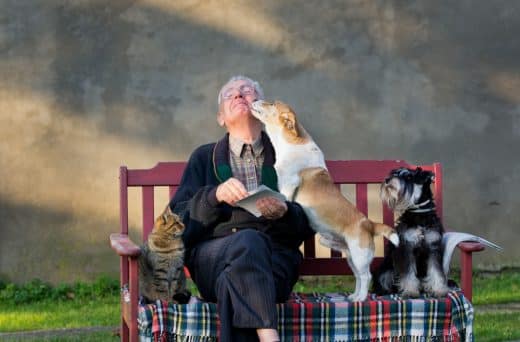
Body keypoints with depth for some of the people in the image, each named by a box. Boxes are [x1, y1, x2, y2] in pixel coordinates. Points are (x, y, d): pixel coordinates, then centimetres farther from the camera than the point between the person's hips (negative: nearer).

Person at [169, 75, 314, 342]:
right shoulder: (204, 158, 22)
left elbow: (307, 226, 13)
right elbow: (179, 220, 10)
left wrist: (284, 213, -10)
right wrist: (215, 196, -9)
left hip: (274, 255, 0)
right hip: (212, 255, 0)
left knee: (233, 280, -37)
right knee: (248, 241, -37)